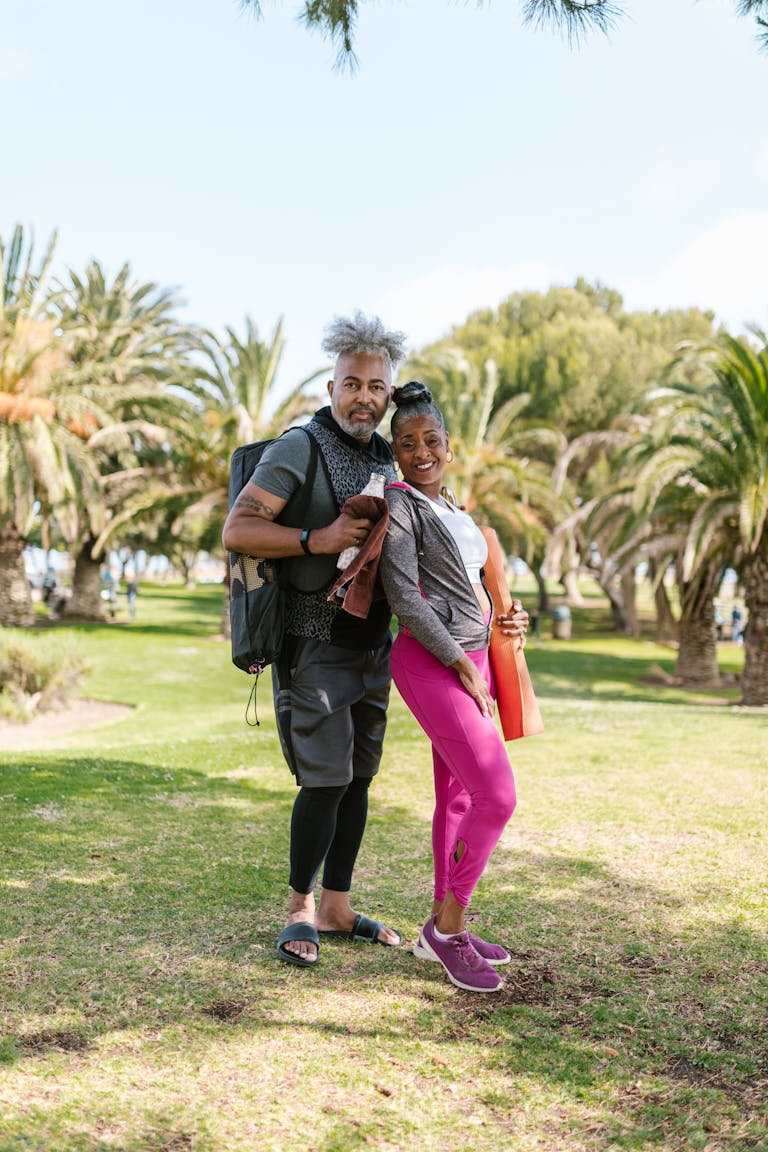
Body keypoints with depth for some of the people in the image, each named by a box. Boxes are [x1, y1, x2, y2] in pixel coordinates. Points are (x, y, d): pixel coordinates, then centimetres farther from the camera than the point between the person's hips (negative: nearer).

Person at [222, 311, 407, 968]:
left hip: (372, 642, 7)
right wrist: (318, 539, -27)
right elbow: (237, 530, -19)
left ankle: (336, 908, 22)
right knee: (325, 780, -8)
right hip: (314, 643, -7)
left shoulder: (389, 458, 13)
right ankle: (300, 909, 11)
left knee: (358, 777, 10)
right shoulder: (301, 447, -11)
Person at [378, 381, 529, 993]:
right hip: (431, 664, -9)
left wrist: (509, 616, 4)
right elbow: (404, 597, -17)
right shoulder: (398, 503, -9)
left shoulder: (453, 510, 16)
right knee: (498, 794, -13)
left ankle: (445, 927, 21)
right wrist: (461, 666, -16)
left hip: (472, 659, 9)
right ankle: (448, 928, 0)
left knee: (458, 795, 11)